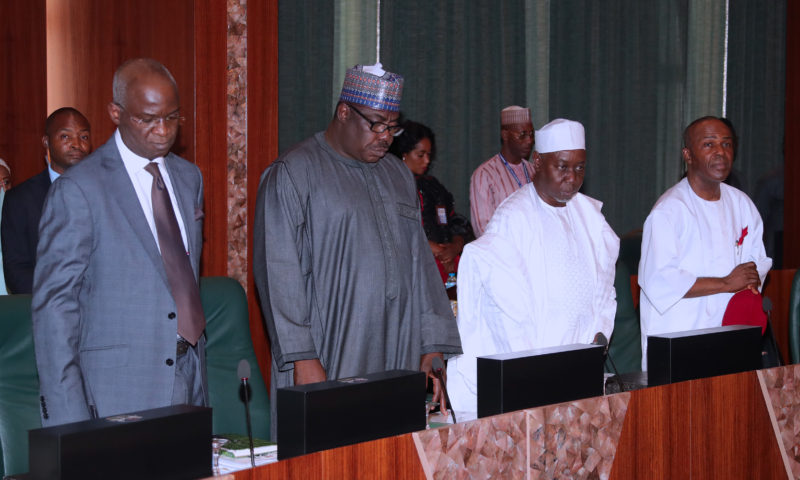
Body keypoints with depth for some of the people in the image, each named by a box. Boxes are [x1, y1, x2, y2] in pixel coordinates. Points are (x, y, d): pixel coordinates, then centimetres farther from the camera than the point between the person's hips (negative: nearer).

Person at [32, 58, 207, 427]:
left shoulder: (189, 178, 12)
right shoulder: (77, 190, -10)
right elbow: (53, 304, -10)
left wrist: (199, 374, 16)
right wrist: (68, 422, -14)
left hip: (187, 383, 6)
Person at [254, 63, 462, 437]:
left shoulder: (398, 176, 17)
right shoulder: (292, 175, -3)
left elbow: (419, 264, 15)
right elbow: (279, 272, -9)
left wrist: (432, 349, 7)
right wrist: (302, 359, -16)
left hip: (398, 359, 6)